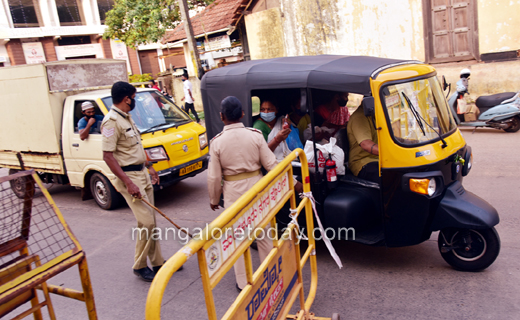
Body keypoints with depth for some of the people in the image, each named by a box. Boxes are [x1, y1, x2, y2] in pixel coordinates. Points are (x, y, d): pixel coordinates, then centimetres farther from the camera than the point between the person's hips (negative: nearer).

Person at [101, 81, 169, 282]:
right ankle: (139, 266, 9)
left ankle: (157, 262, 23)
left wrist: (149, 167, 20)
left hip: (142, 174, 10)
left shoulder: (127, 118, 13)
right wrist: (128, 183, -25)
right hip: (129, 176, -9)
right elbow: (108, 156, -21)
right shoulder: (112, 121, -17)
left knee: (150, 220, 13)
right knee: (146, 222, -9)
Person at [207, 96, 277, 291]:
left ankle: (243, 281, 22)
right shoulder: (255, 135, -10)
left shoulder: (217, 142, -11)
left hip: (233, 192, -1)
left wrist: (214, 199, 8)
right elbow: (271, 164, -8)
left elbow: (214, 176, -6)